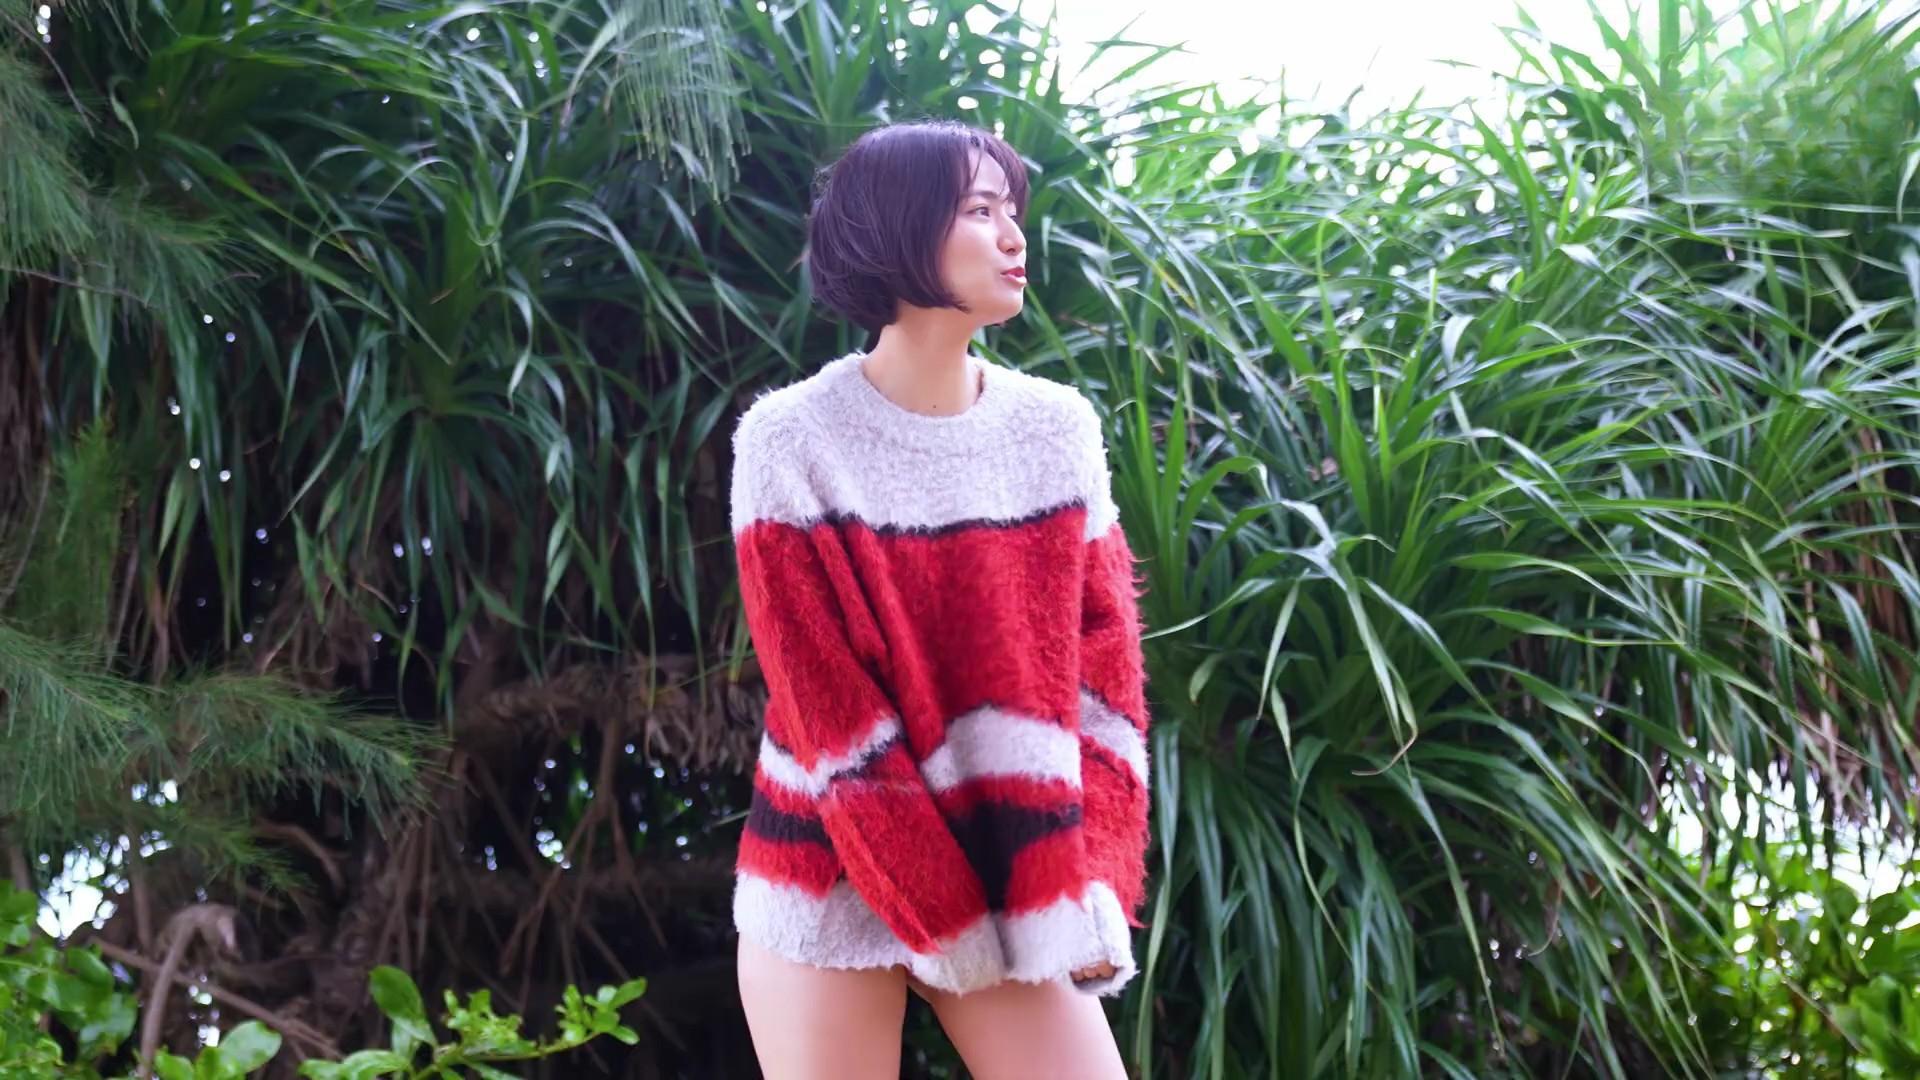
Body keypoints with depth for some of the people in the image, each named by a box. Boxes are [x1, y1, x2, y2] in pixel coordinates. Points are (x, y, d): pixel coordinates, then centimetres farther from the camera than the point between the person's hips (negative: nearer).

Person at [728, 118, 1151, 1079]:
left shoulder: (1058, 428, 3)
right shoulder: (792, 442, -9)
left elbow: (1101, 657, 1)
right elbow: (822, 704, -12)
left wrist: (1088, 886, -11)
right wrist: (945, 917, -14)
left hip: (1009, 884, 3)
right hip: (834, 888, -3)